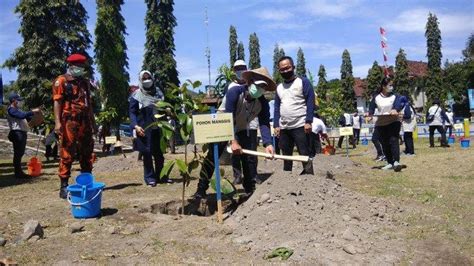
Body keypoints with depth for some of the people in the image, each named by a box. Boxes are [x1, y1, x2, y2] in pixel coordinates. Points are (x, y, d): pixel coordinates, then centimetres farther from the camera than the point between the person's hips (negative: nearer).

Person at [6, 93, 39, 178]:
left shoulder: (17, 109, 23)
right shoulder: (11, 109, -9)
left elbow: (26, 117, 27)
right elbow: (22, 115, -25)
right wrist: (32, 111, -21)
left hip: (22, 133, 10)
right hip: (17, 133, -10)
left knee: (20, 153, 13)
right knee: (18, 153, -8)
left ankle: (19, 171, 19)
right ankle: (18, 172, -6)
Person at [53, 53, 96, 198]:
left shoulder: (85, 82, 18)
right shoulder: (61, 81, -2)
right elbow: (57, 102, -10)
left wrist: (93, 121, 20)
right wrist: (57, 122, -20)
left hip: (84, 122, 7)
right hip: (69, 122, -7)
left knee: (87, 153, 10)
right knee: (67, 154, -5)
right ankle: (64, 187, 0)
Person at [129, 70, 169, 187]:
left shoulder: (158, 92, 15)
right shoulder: (136, 95, -1)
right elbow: (132, 112, -5)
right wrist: (135, 126, -18)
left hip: (158, 128, 5)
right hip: (144, 129, -4)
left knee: (159, 154, 8)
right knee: (147, 154, -1)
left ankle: (161, 176, 19)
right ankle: (150, 178, 8)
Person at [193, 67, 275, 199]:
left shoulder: (263, 103, -19)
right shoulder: (235, 91, -31)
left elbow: (264, 124, -28)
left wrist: (268, 143, -46)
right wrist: (233, 141, -45)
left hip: (242, 130, 4)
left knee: (250, 159, -4)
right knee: (211, 157, -7)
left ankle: (250, 190, 9)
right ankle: (201, 189, 0)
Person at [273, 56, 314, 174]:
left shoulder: (303, 82, -1)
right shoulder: (279, 87, 16)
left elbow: (310, 102, -7)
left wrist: (308, 121, -15)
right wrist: (276, 125, 7)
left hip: (300, 126, -6)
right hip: (284, 128, 6)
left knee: (305, 154, -5)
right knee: (286, 155, 12)